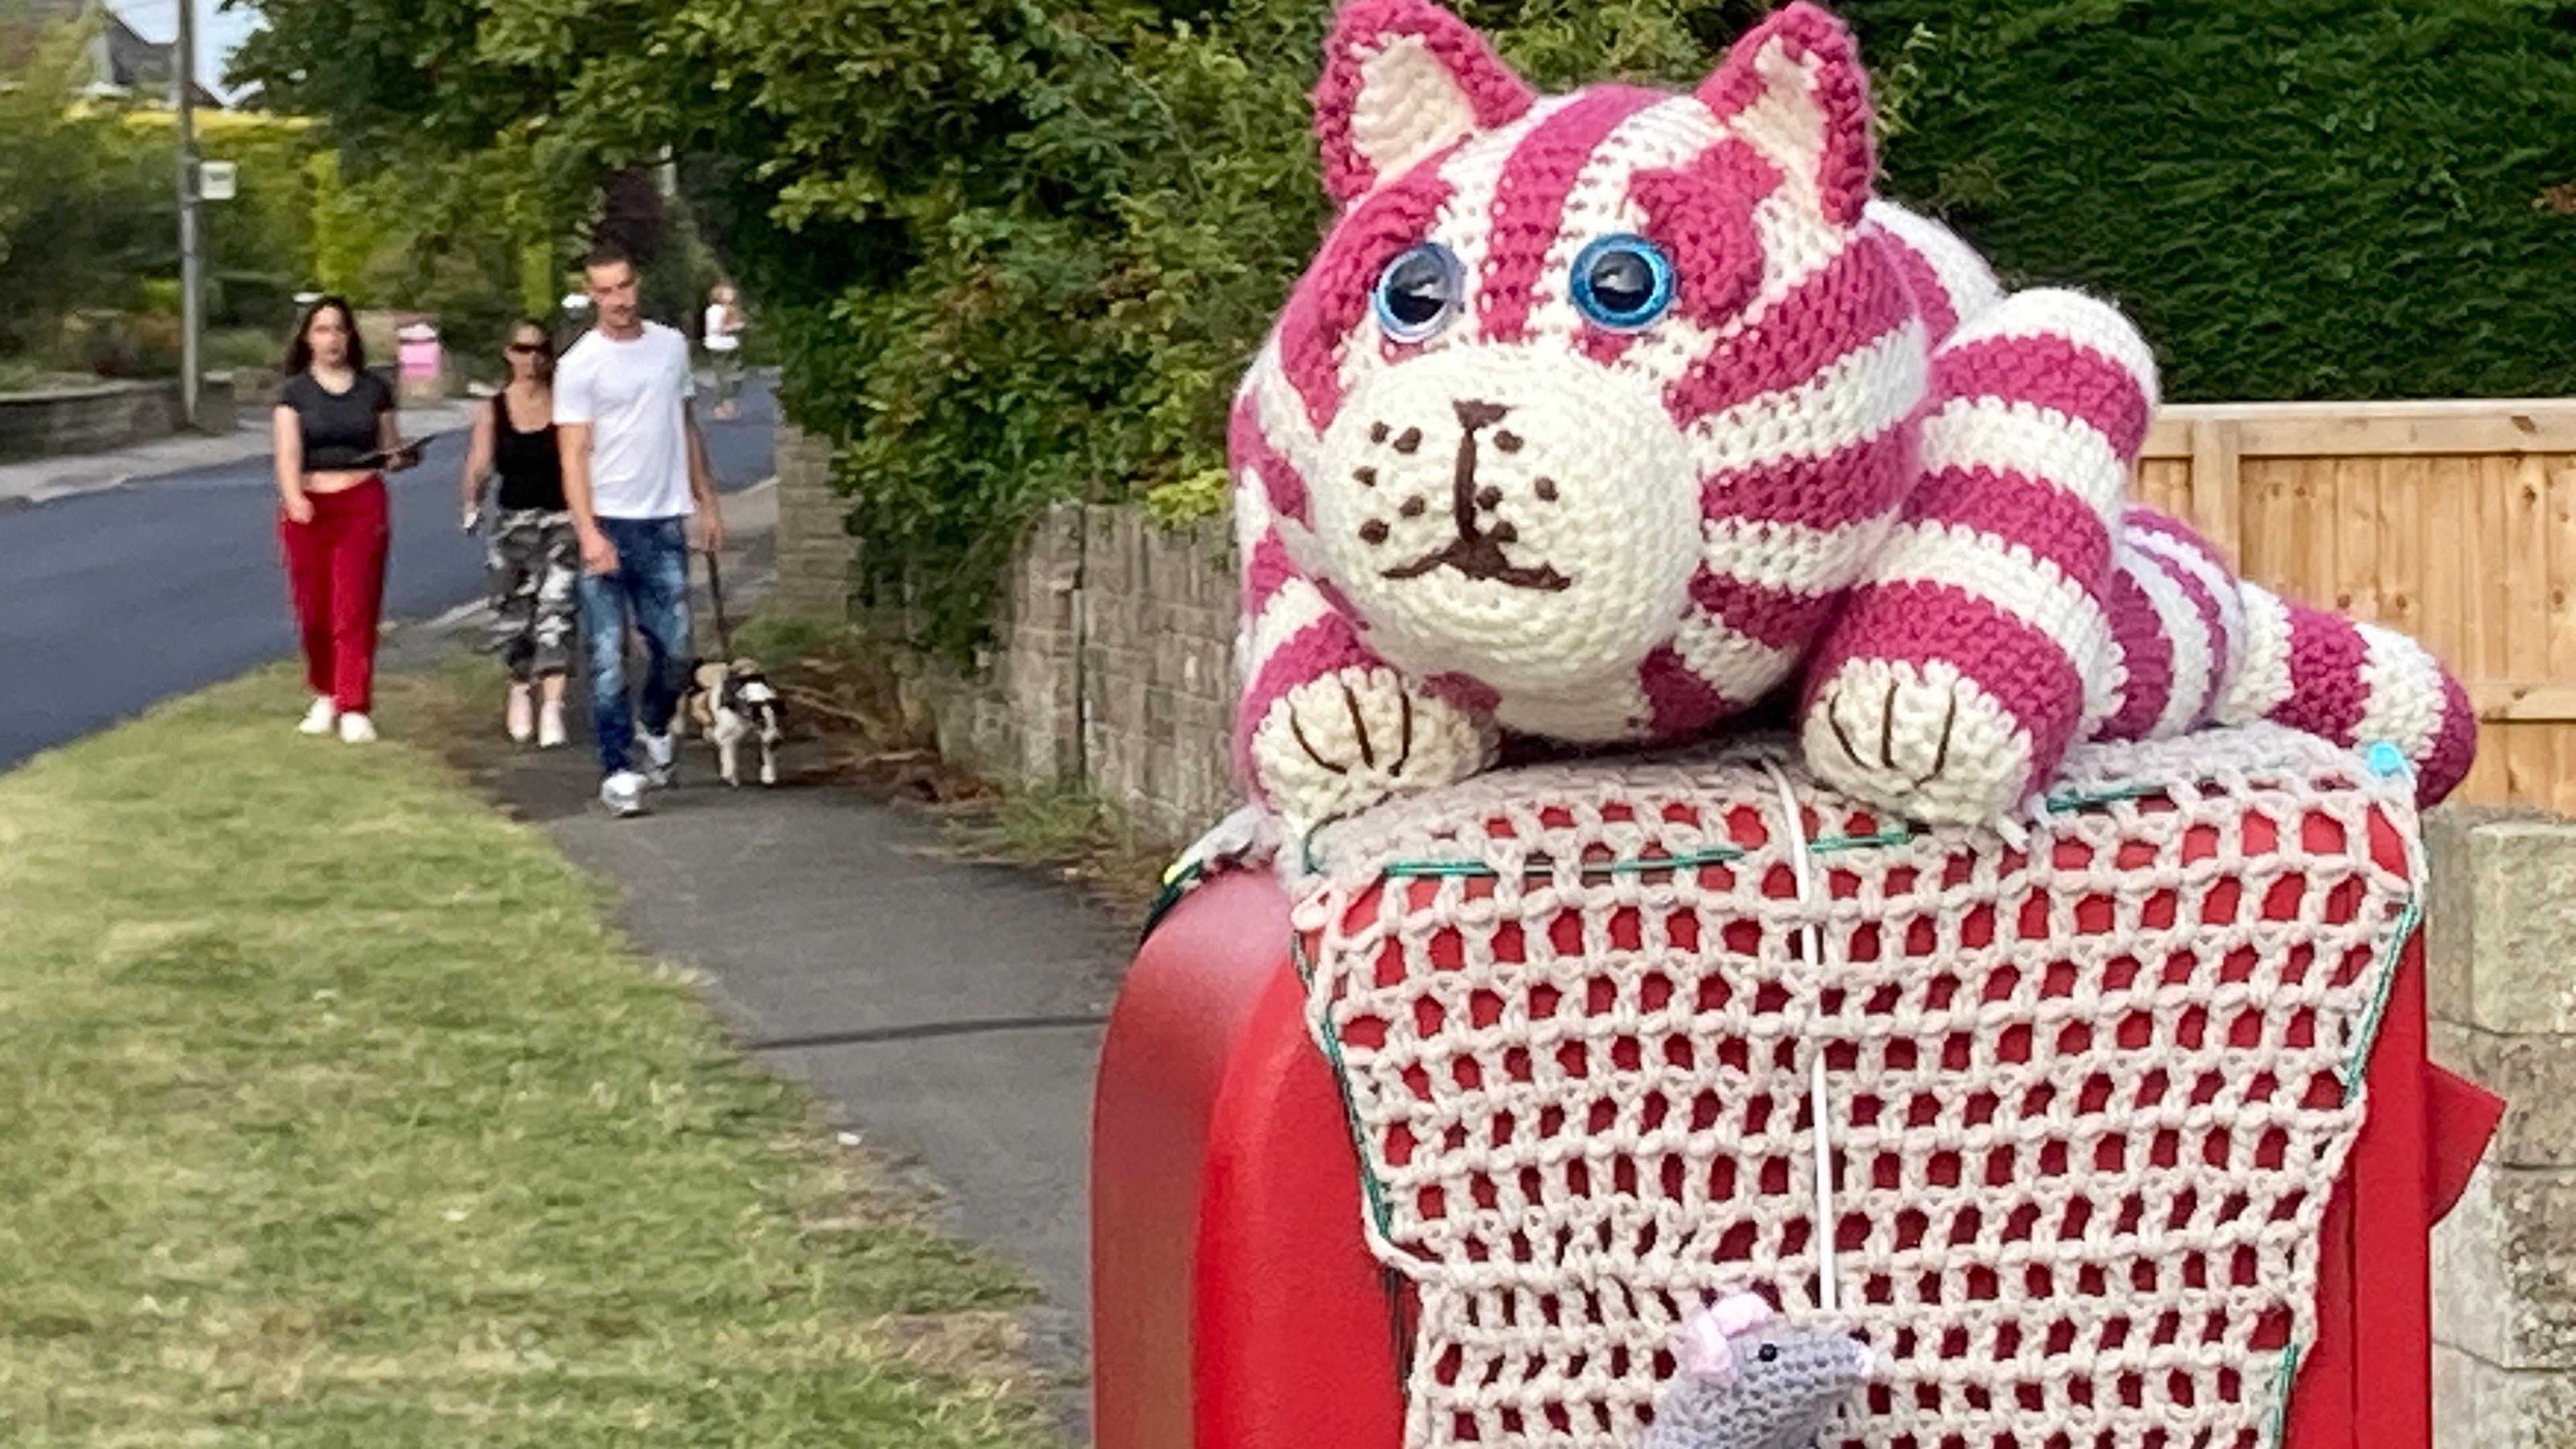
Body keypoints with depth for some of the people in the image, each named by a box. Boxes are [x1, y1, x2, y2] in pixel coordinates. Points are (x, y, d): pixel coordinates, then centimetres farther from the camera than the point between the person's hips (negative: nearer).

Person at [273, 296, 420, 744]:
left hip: (363, 504, 0)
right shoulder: (295, 391, 4)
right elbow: (287, 451, -8)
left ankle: (354, 708, -5)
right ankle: (325, 696, 23)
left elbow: (390, 450, 16)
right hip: (309, 508, 0)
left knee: (356, 609, -6)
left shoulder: (373, 389, 9)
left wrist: (403, 457, -8)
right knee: (314, 611, 3)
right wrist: (293, 498, -26)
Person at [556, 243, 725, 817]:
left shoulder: (671, 346, 9)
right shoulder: (580, 365, -7)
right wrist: (589, 534, -21)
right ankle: (617, 770, 0)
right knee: (608, 655, -4)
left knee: (674, 648, 6)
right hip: (608, 524, -4)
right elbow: (574, 455, -11)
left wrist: (707, 504, 16)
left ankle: (654, 727, 34)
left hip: (665, 522, 4)